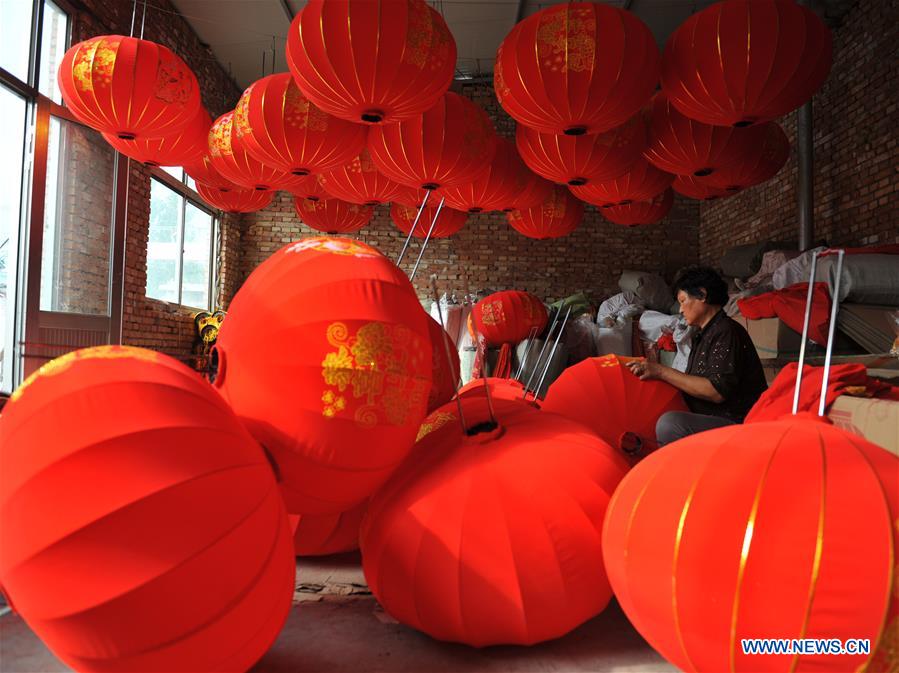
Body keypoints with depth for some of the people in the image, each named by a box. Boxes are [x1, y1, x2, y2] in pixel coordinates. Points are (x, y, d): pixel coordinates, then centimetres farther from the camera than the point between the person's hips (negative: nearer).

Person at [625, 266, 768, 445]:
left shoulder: (726, 332, -12)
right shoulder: (703, 335, 17)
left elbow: (717, 392, -22)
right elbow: (694, 386, 14)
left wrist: (662, 372, -20)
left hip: (738, 424, -10)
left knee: (669, 423, -28)